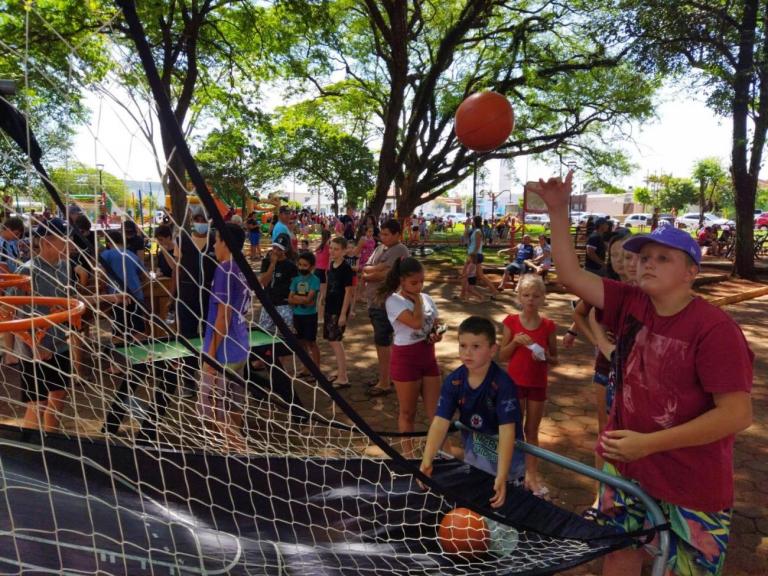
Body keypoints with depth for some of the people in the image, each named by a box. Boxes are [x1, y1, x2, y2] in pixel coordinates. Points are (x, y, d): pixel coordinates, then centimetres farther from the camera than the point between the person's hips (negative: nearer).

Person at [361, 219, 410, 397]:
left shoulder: (400, 251, -13)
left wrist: (367, 276, -5)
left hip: (386, 303, -8)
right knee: (381, 342, 16)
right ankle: (385, 377, 28)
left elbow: (384, 275, -19)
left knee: (382, 342, -4)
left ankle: (385, 383, 6)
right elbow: (366, 268, 4)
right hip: (374, 301, 8)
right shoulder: (379, 248, 13)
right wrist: (377, 268, -14)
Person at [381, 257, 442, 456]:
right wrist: (416, 299, -13)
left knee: (435, 410, 9)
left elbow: (436, 325, 15)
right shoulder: (393, 300, -15)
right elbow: (416, 323, -27)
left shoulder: (426, 298, 5)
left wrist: (438, 335, -7)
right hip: (406, 359, -5)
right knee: (408, 412, 10)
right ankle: (408, 453, 27)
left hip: (428, 357, 5)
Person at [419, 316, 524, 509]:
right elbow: (440, 422, -21)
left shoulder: (503, 384, -29)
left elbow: (507, 431, -33)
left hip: (506, 458, -4)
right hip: (473, 456, 4)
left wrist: (502, 477, -40)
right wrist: (427, 461, -34)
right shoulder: (453, 381, -16)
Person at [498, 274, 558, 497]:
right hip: (515, 382, 0)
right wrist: (515, 341, -20)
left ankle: (532, 473, 25)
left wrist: (545, 357, -19)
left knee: (532, 430, 13)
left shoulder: (548, 325, -6)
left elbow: (554, 359, 3)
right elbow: (501, 356, -3)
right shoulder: (511, 322, -7)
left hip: (537, 384, 1)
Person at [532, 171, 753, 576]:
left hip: (693, 483, -5)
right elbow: (572, 276, -5)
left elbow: (737, 414, -22)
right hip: (626, 464, 5)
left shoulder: (715, 329, -21)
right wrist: (558, 210, -15)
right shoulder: (631, 304, -5)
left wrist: (648, 443, -23)